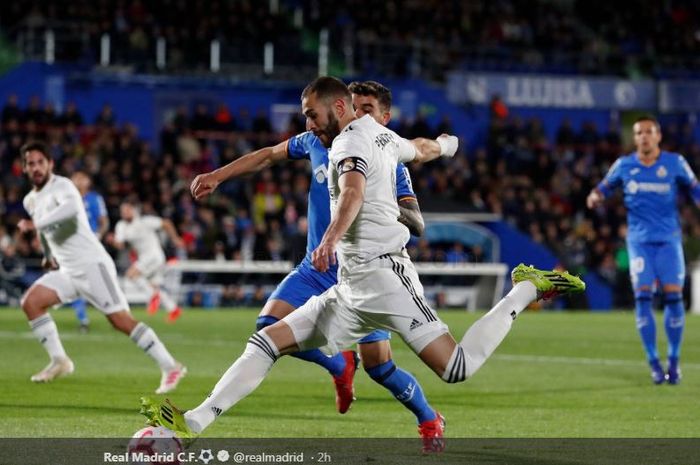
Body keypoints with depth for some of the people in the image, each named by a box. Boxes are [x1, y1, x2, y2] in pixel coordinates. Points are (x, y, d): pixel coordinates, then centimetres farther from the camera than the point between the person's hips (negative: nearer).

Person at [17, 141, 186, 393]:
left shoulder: (61, 186, -12)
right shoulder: (30, 201, 14)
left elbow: (71, 207, -36)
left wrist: (34, 224, -32)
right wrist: (48, 256, 34)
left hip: (92, 265, -8)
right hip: (67, 271, 8)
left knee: (120, 320, -14)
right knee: (30, 302, -8)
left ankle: (170, 367, -11)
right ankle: (59, 361, -1)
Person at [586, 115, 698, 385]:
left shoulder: (675, 163, 0)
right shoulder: (624, 166, 3)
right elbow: (605, 187, 15)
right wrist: (595, 196, -7)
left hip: (668, 239, 0)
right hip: (639, 239, 0)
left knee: (673, 295, -9)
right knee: (642, 295, -11)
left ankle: (674, 361, 5)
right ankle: (653, 363, -4)